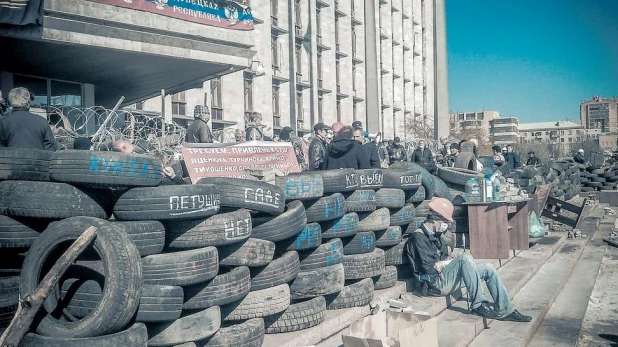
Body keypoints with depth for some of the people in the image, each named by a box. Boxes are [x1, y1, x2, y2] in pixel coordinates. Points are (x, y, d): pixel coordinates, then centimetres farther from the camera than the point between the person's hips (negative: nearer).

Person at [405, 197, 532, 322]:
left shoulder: (436, 235, 18)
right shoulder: (418, 237, -13)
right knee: (465, 258, -30)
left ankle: (505, 309, 2)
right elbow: (429, 268, -20)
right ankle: (479, 305, -27)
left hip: (445, 277, 10)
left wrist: (452, 261, -2)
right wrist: (454, 262, -8)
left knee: (488, 269, 2)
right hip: (437, 282, -10)